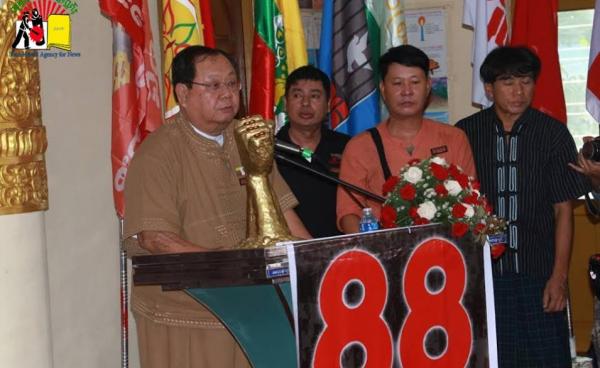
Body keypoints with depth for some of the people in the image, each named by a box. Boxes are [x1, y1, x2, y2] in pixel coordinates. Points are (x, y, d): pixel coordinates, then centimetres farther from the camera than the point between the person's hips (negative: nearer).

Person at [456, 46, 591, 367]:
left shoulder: (553, 133, -1)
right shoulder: (465, 133, 0)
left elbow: (563, 209, 0)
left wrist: (559, 275, -4)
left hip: (538, 272, 0)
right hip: (483, 271, 1)